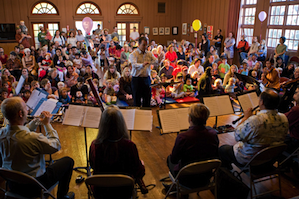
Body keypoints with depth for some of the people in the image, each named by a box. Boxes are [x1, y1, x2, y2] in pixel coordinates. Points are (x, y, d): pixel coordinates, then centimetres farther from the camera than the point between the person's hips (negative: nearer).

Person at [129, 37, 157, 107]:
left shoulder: (149, 53, 9)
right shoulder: (133, 54, -7)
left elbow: (156, 61, -1)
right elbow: (134, 64, -25)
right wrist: (142, 64, -44)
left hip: (147, 78, 5)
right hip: (137, 79, -4)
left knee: (147, 98, 10)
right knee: (137, 99, 2)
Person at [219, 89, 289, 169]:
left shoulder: (254, 121, -36)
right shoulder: (284, 119, -13)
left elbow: (237, 136, -20)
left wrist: (245, 117, -12)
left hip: (249, 160, -7)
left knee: (222, 149, 17)